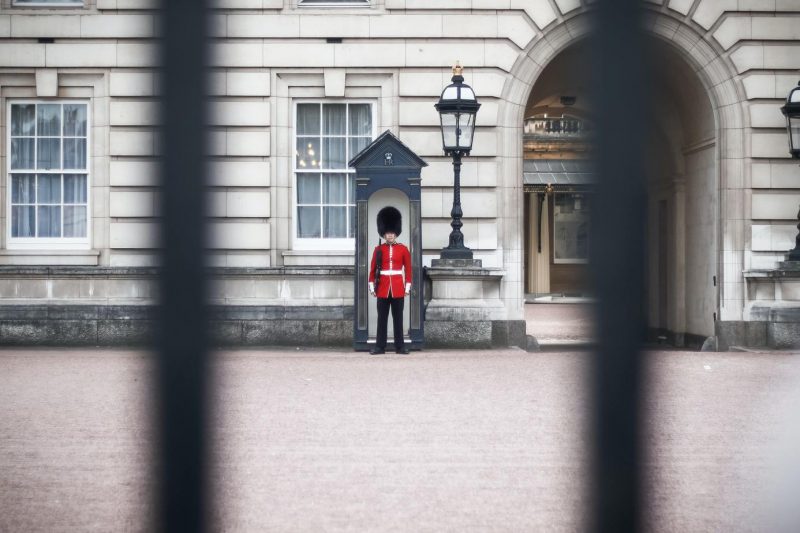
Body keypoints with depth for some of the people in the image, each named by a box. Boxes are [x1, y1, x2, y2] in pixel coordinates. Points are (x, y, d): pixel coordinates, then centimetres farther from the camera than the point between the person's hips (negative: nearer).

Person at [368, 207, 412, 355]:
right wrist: (372, 286, 1)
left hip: (398, 288, 0)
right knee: (382, 318, 3)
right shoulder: (378, 249, 4)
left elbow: (408, 269, 5)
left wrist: (408, 286, 0)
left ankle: (400, 346, 8)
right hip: (383, 288, 0)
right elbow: (372, 269, 5)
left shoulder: (403, 249, 4)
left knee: (398, 318, 3)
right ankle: (380, 346, 6)